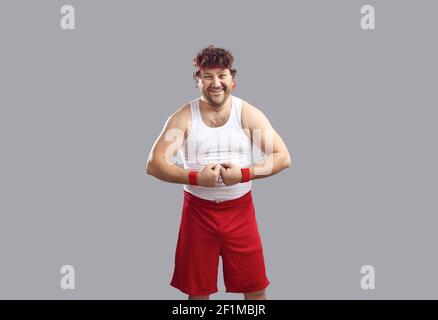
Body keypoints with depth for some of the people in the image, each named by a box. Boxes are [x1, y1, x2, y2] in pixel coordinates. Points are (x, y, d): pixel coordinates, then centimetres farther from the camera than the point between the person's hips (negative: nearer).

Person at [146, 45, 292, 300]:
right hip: (198, 211, 0)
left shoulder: (248, 114, -3)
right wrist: (195, 177, -23)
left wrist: (244, 174, -20)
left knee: (255, 289, 10)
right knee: (197, 290, 14)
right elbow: (154, 164, -10)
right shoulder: (183, 118, -5)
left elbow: (283, 157, -6)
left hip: (240, 211, 1)